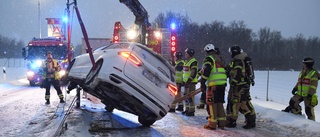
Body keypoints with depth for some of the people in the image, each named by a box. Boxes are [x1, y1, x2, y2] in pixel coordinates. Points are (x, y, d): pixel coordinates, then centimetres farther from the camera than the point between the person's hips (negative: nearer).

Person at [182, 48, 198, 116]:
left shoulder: (193, 61, -14)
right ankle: (187, 109, 22)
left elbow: (194, 73, -21)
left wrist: (189, 80, -23)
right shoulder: (186, 61, 18)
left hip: (191, 82, -10)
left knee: (190, 96, -9)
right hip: (186, 82, 10)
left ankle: (191, 111, -5)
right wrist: (184, 80, 21)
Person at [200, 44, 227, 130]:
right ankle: (221, 123, 16)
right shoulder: (219, 58, 20)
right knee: (220, 103, 14)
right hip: (223, 84, 7)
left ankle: (212, 124, -1)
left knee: (212, 104, -2)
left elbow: (206, 71, -16)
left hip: (213, 84, -7)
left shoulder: (209, 58, -4)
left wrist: (202, 82, -11)